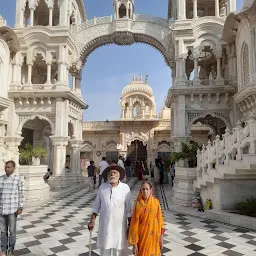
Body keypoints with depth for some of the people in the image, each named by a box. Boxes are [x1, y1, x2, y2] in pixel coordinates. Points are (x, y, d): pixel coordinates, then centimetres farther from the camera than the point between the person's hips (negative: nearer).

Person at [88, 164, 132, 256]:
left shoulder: (125, 188, -11)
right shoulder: (102, 187, -4)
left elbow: (129, 209, -6)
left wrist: (130, 226, -4)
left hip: (120, 225, -2)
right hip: (105, 225, 2)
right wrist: (92, 220, 5)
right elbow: (97, 206, 5)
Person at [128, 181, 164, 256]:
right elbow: (134, 224, -10)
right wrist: (134, 243, -8)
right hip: (142, 238, -2)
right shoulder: (138, 204, -13)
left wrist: (161, 237, 2)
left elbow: (160, 220, 0)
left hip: (154, 237, 2)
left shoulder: (156, 202, -6)